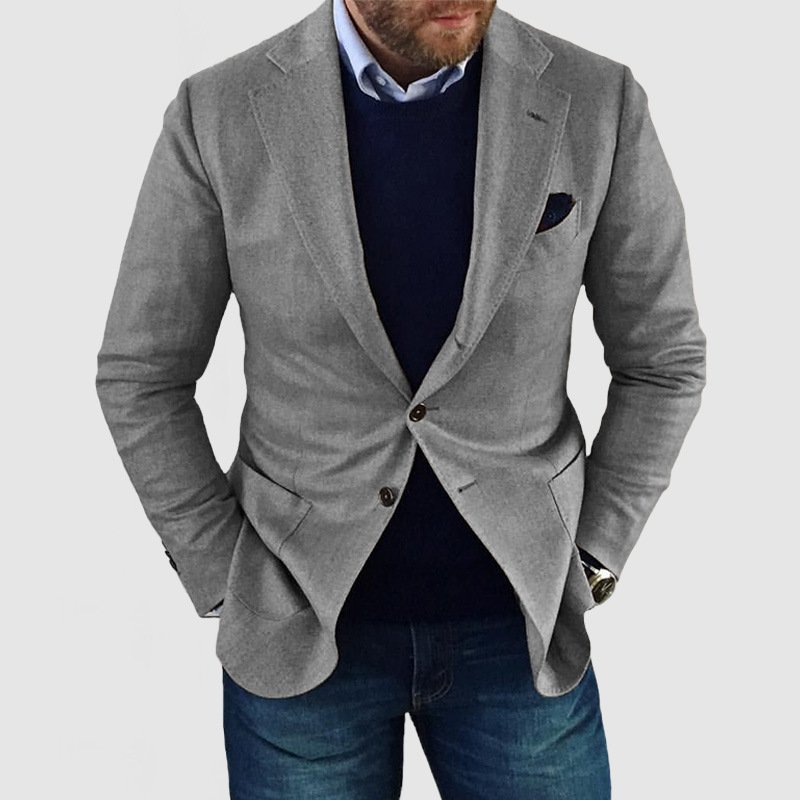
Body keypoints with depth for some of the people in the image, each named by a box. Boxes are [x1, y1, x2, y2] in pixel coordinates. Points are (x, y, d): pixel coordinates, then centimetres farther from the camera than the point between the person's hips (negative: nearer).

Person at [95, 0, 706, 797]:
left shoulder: (597, 102, -11)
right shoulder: (219, 115, -12)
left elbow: (660, 356, 1)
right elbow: (142, 376, -2)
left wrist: (585, 570, -2)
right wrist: (228, 588, -4)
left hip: (508, 622, 1)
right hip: (304, 624, 0)